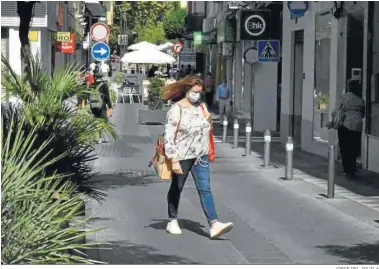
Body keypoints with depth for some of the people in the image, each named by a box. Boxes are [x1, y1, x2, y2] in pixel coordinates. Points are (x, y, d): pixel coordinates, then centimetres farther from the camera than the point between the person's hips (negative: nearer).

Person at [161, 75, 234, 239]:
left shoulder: (200, 107, 7)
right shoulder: (176, 110, -12)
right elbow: (169, 136, -17)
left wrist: (208, 119, 5)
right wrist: (174, 160, -22)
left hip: (200, 156, 5)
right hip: (182, 157, -5)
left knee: (205, 189, -5)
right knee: (177, 188, 12)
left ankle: (214, 225, -15)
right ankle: (172, 221, 28)